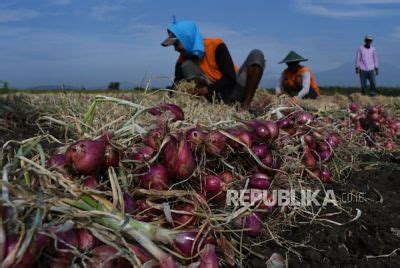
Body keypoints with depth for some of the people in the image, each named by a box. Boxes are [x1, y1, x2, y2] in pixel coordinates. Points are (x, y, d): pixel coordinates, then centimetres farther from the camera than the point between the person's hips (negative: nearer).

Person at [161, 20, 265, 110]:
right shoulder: (183, 59, -3)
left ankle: (245, 105, -30)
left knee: (256, 54, -22)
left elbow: (231, 78, -19)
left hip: (235, 90, -2)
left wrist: (207, 89, -29)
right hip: (217, 95, 2)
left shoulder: (215, 45, -15)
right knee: (187, 65, -15)